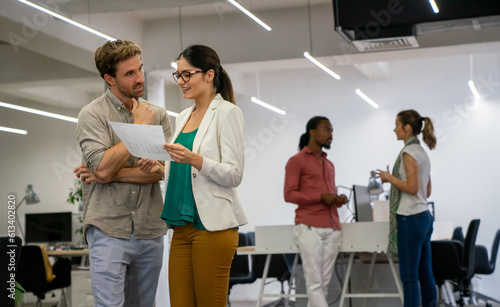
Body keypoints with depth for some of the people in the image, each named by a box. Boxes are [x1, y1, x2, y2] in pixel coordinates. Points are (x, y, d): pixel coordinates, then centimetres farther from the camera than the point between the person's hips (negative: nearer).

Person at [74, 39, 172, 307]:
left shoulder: (158, 115, 8)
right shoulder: (92, 114, -2)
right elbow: (103, 166, -17)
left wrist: (111, 175, -12)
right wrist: (139, 126, -10)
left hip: (150, 231, 4)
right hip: (109, 231, -4)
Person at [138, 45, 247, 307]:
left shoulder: (227, 112, -4)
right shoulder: (183, 117, 18)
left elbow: (234, 175, -11)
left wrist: (194, 159, -25)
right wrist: (161, 169, 4)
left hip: (212, 224, -7)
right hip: (183, 225, 7)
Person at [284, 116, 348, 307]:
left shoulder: (329, 164, 23)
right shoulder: (297, 160, 1)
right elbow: (289, 194, -6)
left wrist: (339, 200, 5)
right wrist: (321, 197, -15)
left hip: (332, 230, 7)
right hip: (309, 228, -7)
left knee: (324, 284, 2)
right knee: (314, 283, -9)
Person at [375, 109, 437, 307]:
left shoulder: (408, 152, -12)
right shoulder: (422, 152, 16)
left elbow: (412, 188, -20)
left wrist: (390, 178, -8)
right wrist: (394, 180, 22)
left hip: (410, 219, -10)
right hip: (424, 216, 10)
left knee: (409, 276, -5)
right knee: (425, 274, 10)